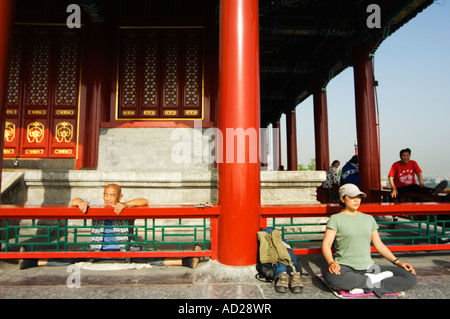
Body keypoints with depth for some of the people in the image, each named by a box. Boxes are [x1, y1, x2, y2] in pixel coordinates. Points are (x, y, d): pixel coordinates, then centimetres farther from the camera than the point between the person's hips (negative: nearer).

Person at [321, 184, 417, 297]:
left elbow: (378, 244, 18)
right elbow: (326, 244, -6)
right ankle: (372, 280, -16)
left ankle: (365, 287, -19)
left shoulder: (369, 219, 16)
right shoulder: (336, 219, 0)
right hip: (345, 267, -4)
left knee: (410, 277, -11)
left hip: (368, 267, 5)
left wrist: (397, 262, 4)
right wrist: (331, 262, -24)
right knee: (331, 276, -38)